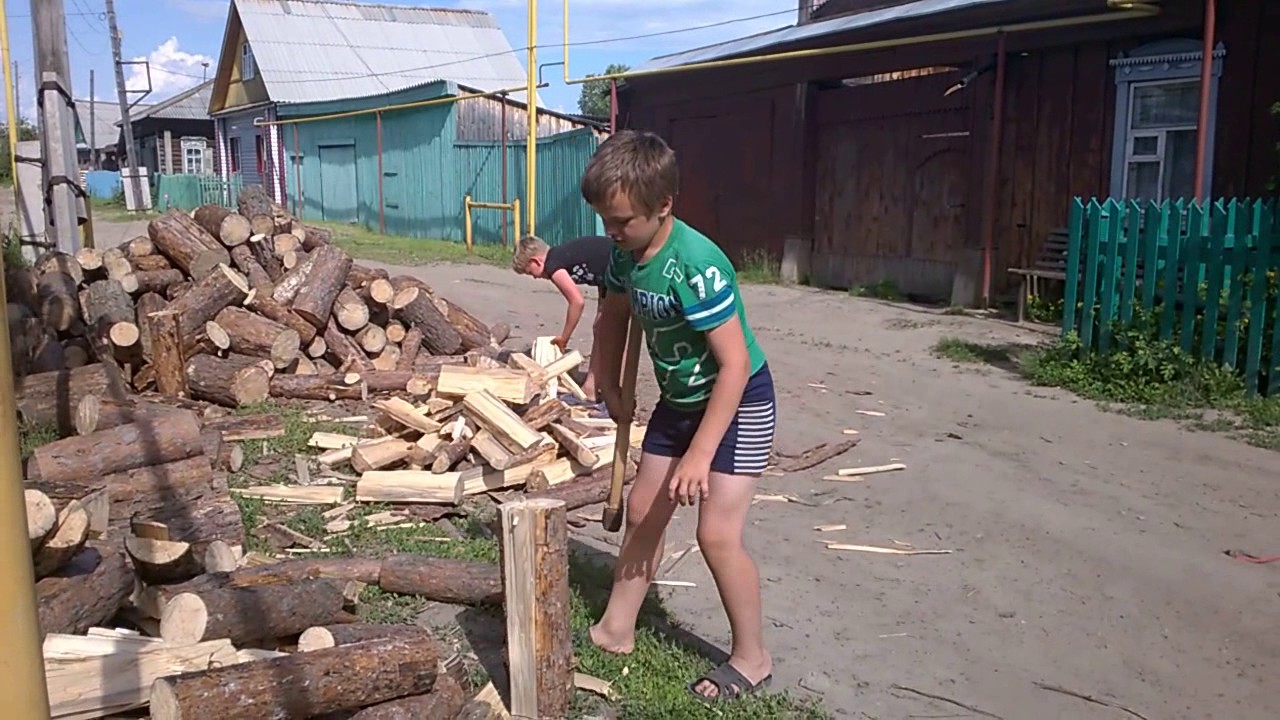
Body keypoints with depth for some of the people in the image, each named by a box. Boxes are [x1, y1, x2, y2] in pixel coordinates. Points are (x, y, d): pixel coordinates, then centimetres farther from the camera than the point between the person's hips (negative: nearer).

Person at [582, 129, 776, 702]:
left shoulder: (697, 266, -32)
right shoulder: (625, 252, -8)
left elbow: (735, 364, -31)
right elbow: (613, 317, 13)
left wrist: (700, 452, -30)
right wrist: (609, 388, 14)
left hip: (738, 401, -8)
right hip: (678, 399, 8)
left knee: (717, 533, -11)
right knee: (642, 512, 12)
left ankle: (752, 657, 10)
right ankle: (615, 630, 28)